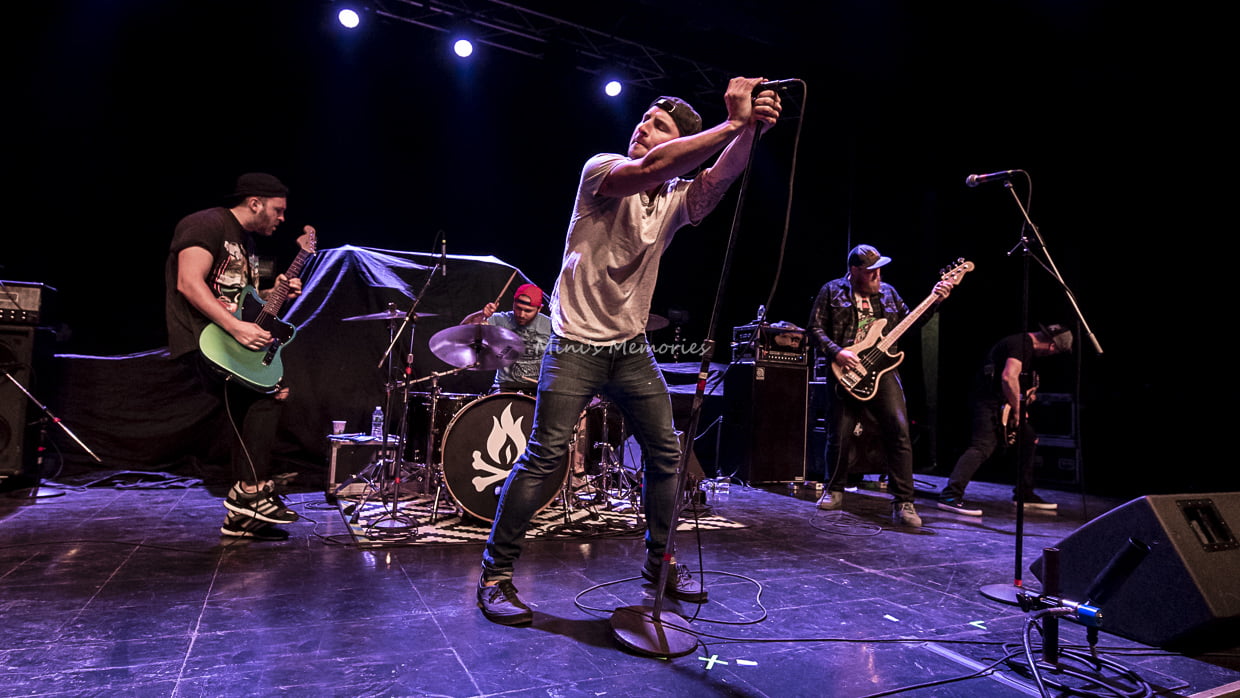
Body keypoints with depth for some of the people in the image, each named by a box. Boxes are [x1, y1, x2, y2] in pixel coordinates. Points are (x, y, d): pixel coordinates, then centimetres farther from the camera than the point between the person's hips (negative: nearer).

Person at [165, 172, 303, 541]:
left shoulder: (245, 241, 21)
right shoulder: (207, 224, -9)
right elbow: (189, 283, -22)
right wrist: (235, 327, -28)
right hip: (202, 340, -10)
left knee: (249, 414, 6)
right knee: (273, 390, -23)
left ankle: (240, 517, 15)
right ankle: (251, 492, -15)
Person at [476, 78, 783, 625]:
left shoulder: (676, 200, 6)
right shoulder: (601, 169, -5)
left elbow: (720, 177, -14)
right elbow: (646, 170, -27)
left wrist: (749, 129, -33)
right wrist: (732, 123, -28)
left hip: (632, 349, 6)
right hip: (576, 346, -5)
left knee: (665, 452, 7)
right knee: (543, 456, -8)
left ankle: (659, 560, 26)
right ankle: (495, 573, 5)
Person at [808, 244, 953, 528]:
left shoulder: (888, 292, 15)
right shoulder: (832, 291, 4)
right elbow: (815, 327, -1)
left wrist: (934, 301, 6)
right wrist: (835, 352, -14)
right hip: (847, 372, -2)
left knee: (899, 430, -10)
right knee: (839, 435, 3)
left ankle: (903, 502, -4)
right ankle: (834, 491, 25)